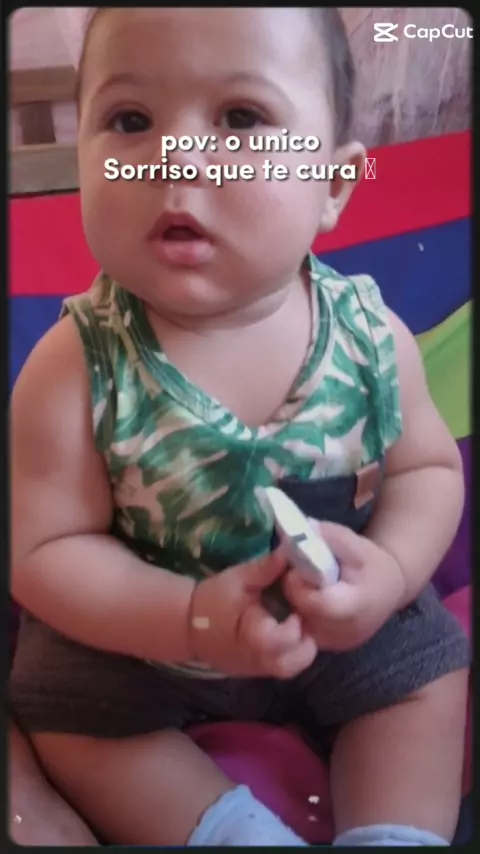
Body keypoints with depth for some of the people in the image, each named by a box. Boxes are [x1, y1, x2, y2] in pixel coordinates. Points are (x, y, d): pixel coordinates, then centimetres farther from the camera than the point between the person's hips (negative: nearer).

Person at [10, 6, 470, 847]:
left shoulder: (370, 332, -20)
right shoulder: (77, 366, -26)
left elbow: (429, 468, -6)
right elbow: (46, 551, -20)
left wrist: (389, 573, -27)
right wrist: (191, 618, -34)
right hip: (143, 633, -1)